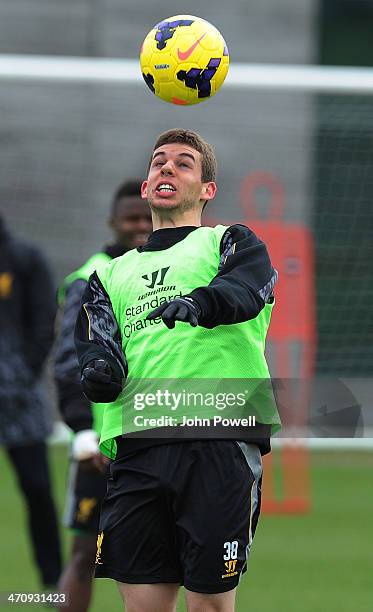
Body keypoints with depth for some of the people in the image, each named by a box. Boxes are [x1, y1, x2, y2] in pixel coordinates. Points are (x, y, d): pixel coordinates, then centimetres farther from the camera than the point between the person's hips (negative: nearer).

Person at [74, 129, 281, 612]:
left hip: (220, 441, -4)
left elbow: (247, 289, -10)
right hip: (135, 446, 4)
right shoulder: (112, 273, 26)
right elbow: (97, 347, 11)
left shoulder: (230, 243, 14)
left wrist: (200, 303, -33)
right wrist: (99, 372, -15)